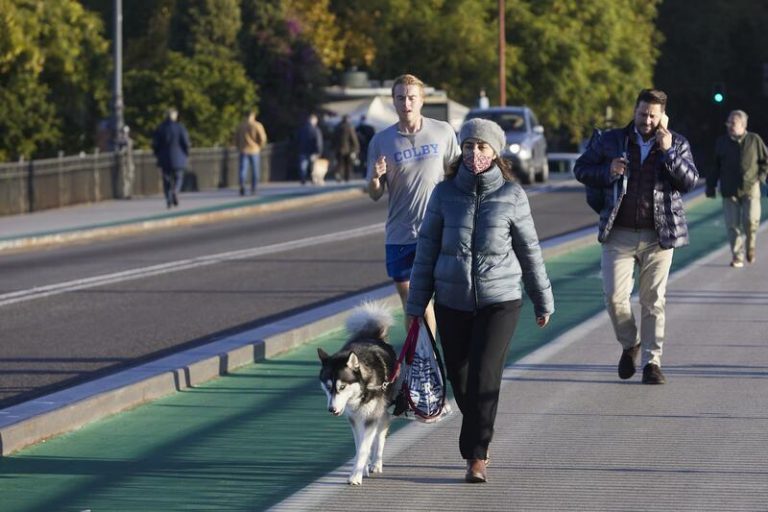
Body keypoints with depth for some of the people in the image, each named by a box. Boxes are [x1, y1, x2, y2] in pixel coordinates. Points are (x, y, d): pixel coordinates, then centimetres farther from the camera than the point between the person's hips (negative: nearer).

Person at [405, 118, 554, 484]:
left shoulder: (512, 195, -2)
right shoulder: (445, 193, 1)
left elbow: (529, 250, 6)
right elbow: (427, 247, 5)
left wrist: (542, 300, 11)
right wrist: (416, 303, 4)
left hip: (500, 300, -2)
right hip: (452, 302, 2)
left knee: (484, 376, -14)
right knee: (459, 376, 7)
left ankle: (476, 457, -9)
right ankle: (478, 444, 31)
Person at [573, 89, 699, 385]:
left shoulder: (677, 144, 6)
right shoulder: (611, 141, 6)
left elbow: (690, 181, -4)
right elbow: (581, 169, 11)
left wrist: (668, 152, -16)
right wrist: (608, 171, -8)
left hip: (659, 235, 0)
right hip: (619, 235, 0)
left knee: (653, 300, 2)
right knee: (615, 296, -8)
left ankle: (652, 362, 9)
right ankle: (629, 344, 18)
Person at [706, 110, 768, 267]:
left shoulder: (754, 140, 3)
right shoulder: (722, 142, 7)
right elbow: (715, 166, 12)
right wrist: (711, 186, 9)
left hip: (750, 189, -2)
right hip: (729, 191, 2)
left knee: (751, 220, -13)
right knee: (733, 225, -1)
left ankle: (750, 246, 15)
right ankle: (737, 256, 9)